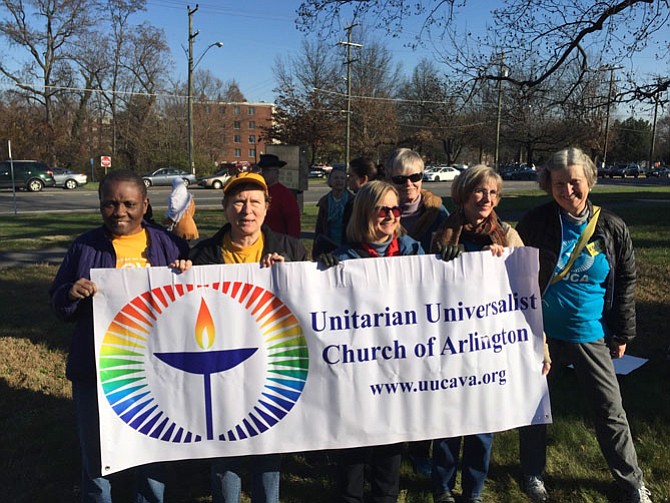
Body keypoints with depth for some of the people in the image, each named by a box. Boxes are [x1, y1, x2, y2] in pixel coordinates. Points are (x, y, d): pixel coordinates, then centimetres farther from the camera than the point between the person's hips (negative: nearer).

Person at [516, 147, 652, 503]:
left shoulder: (612, 229, -4)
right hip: (542, 333, 0)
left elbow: (626, 283, 3)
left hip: (591, 336, 1)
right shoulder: (536, 222, -8)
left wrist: (622, 334, 4)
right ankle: (534, 472, 33)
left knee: (610, 411, 8)